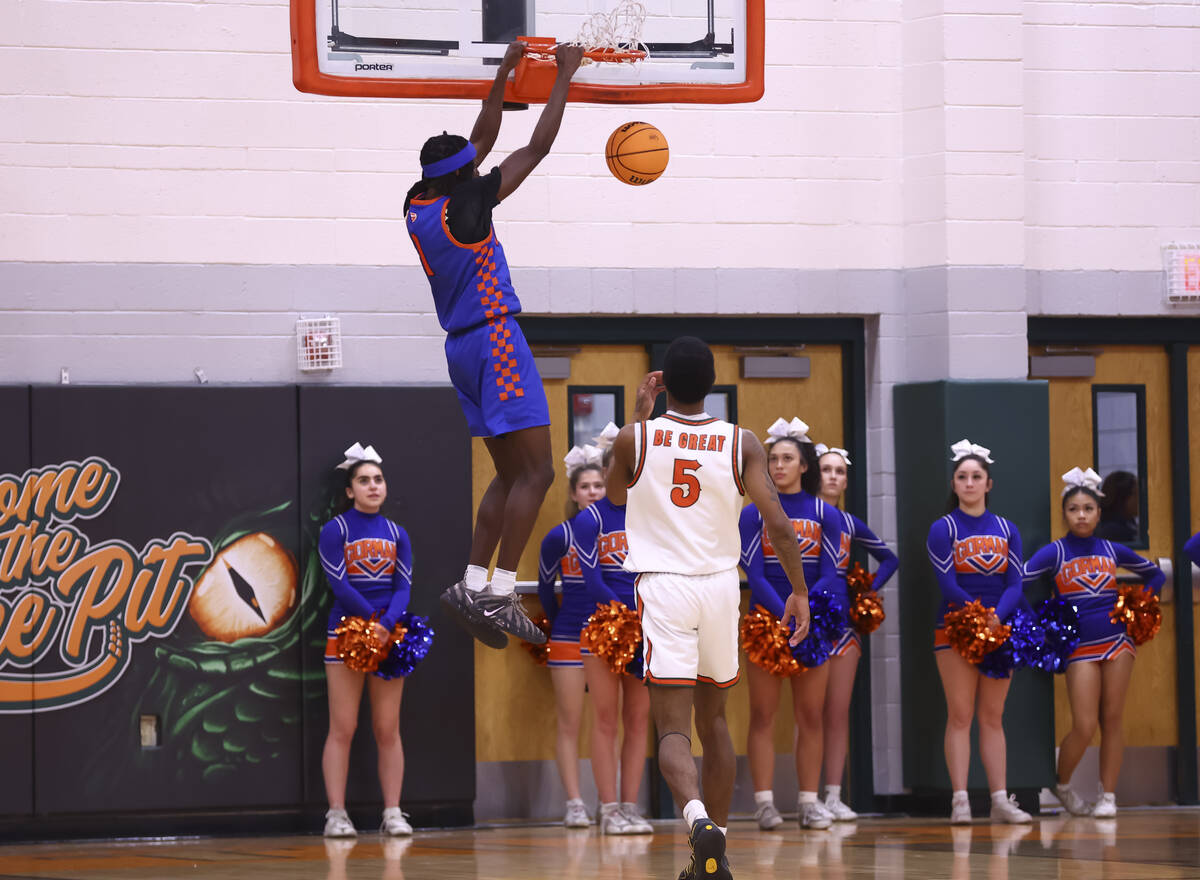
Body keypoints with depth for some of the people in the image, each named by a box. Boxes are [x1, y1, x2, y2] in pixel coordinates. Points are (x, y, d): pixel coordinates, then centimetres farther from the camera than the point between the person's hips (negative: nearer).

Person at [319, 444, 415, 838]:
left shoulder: (396, 535, 12)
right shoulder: (335, 531, 0)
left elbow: (403, 587, 2)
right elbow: (340, 585, -9)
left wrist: (387, 624, -15)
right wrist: (373, 621, -13)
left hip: (388, 636, 3)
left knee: (388, 730, 3)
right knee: (342, 729, -5)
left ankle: (393, 813, 4)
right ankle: (336, 815, -4)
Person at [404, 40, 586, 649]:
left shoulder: (419, 207, 7)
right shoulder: (464, 206, -14)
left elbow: (481, 141, 21)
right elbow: (538, 147, -9)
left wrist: (504, 76, 23)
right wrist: (564, 76, 1)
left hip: (462, 347, 9)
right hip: (495, 340, -9)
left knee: (511, 475, 14)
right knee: (536, 471, -8)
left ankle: (473, 585, 6)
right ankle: (498, 594, -15)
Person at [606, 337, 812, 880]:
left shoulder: (635, 438, -3)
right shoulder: (742, 444, -1)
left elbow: (616, 495, 19)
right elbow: (777, 522, -8)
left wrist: (642, 414, 21)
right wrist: (799, 591, 0)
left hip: (662, 588, -2)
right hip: (721, 589, 2)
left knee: (673, 727, -6)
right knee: (713, 720, 19)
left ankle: (697, 817, -35)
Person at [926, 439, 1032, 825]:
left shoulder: (1007, 530, 10)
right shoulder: (943, 529, 0)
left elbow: (1015, 584, 0)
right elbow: (948, 584, -10)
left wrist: (997, 615, -18)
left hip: (998, 629, 3)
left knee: (992, 717, 5)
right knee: (960, 716, -6)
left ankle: (1000, 800, 4)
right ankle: (960, 801, -8)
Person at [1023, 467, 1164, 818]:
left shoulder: (1112, 551, 8)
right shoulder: (1055, 552, -1)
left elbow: (1155, 574, 22)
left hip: (1117, 640, 3)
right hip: (1081, 647, -3)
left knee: (1112, 720, 1)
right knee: (1084, 727, -8)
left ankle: (1108, 796, 6)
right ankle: (1061, 786, 15)